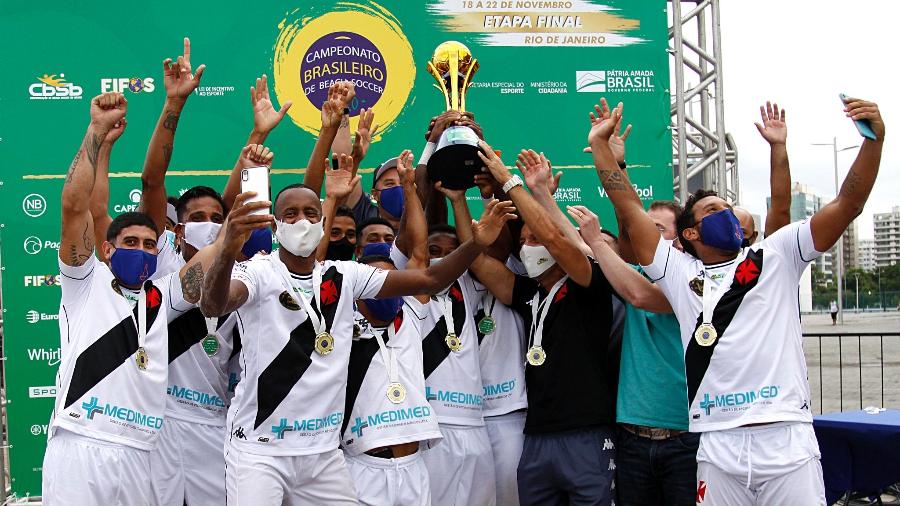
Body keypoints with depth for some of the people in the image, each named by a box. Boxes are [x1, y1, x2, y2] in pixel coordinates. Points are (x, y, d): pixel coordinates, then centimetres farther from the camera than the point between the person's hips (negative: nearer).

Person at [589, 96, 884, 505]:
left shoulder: (775, 257, 11)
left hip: (787, 440, -1)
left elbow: (847, 206, 5)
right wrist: (600, 144, 10)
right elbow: (630, 211, 11)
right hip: (718, 449, 1)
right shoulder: (679, 273, 14)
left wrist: (874, 139, -6)